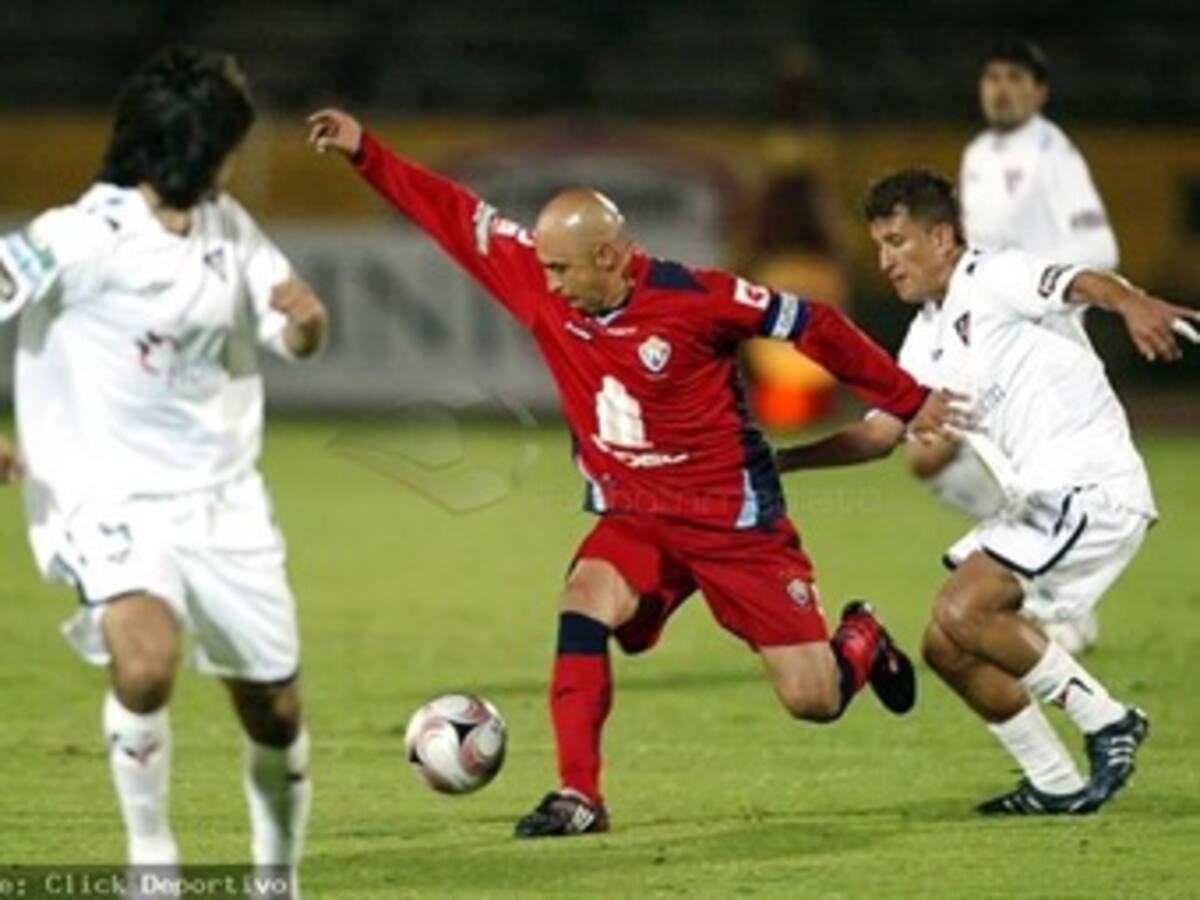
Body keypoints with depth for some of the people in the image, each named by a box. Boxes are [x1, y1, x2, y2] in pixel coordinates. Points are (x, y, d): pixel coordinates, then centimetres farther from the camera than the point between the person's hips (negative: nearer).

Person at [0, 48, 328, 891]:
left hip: (223, 498, 6)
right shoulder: (82, 240, -17)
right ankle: (152, 856, -12)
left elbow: (299, 339, 12)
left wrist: (305, 316, -13)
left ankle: (278, 873, 36)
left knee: (276, 709, 11)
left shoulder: (228, 227, 4)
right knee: (146, 661, -32)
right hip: (112, 503, -6)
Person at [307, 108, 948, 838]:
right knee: (585, 608, -27)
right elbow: (452, 215, -2)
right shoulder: (542, 286, -8)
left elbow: (812, 326, -12)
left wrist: (910, 401, -7)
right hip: (633, 515, 4)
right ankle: (578, 798, -22)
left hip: (733, 516, -4)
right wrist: (364, 152, -7)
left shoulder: (694, 299, -21)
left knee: (814, 701, -4)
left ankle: (861, 642, 33)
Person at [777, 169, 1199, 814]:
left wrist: (1134, 304, -50)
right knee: (947, 648, 4)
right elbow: (881, 432, 23)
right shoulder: (928, 338, 17)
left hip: (1093, 487, -9)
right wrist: (781, 461, 14)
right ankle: (1056, 787, 11)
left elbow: (1080, 283, -28)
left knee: (963, 612, -21)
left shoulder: (996, 279, -9)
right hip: (1036, 502, 9)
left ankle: (1106, 722, -8)